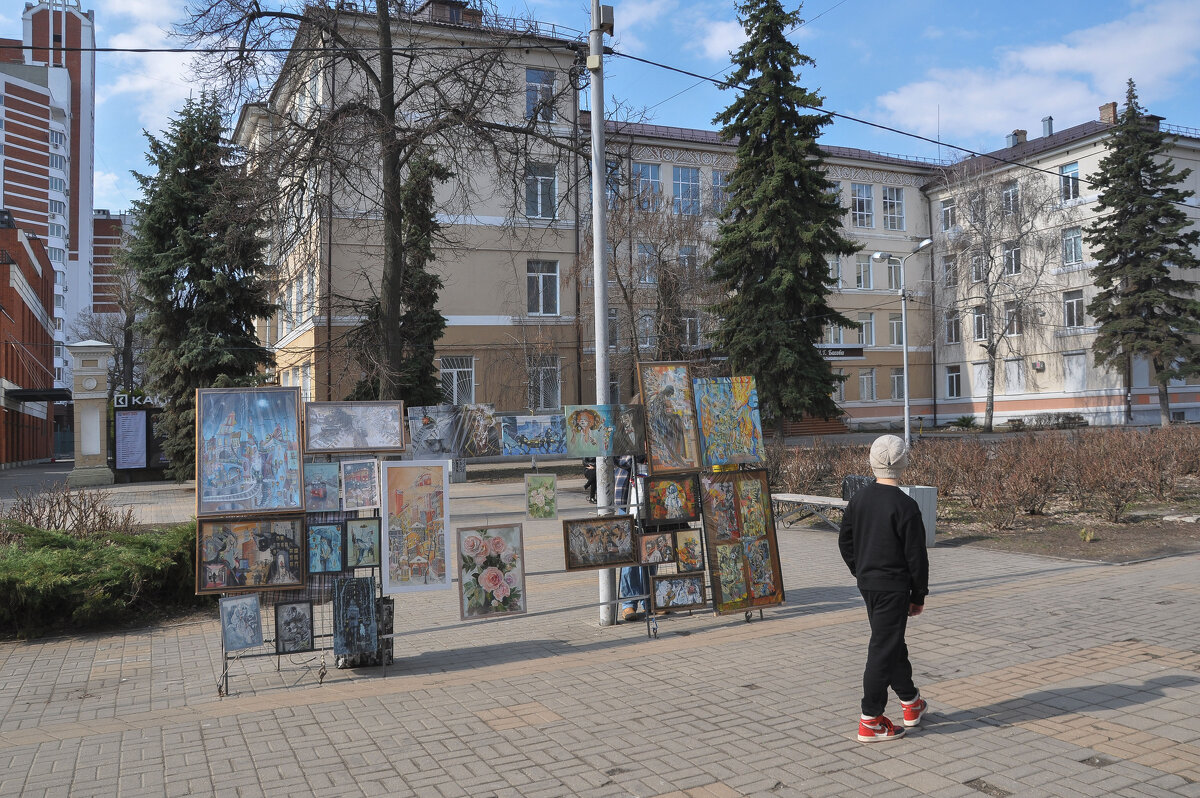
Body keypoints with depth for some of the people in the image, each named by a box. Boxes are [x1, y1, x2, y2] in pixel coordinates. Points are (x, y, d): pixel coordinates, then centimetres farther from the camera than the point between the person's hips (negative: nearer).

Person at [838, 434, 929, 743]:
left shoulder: (858, 499, 3)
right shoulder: (905, 506, -17)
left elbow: (845, 543, 10)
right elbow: (916, 556, -13)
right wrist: (919, 595, -2)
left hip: (867, 585, 7)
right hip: (894, 587, -7)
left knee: (893, 642, 21)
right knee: (883, 650, -1)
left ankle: (911, 704, 37)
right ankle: (870, 721, 4)